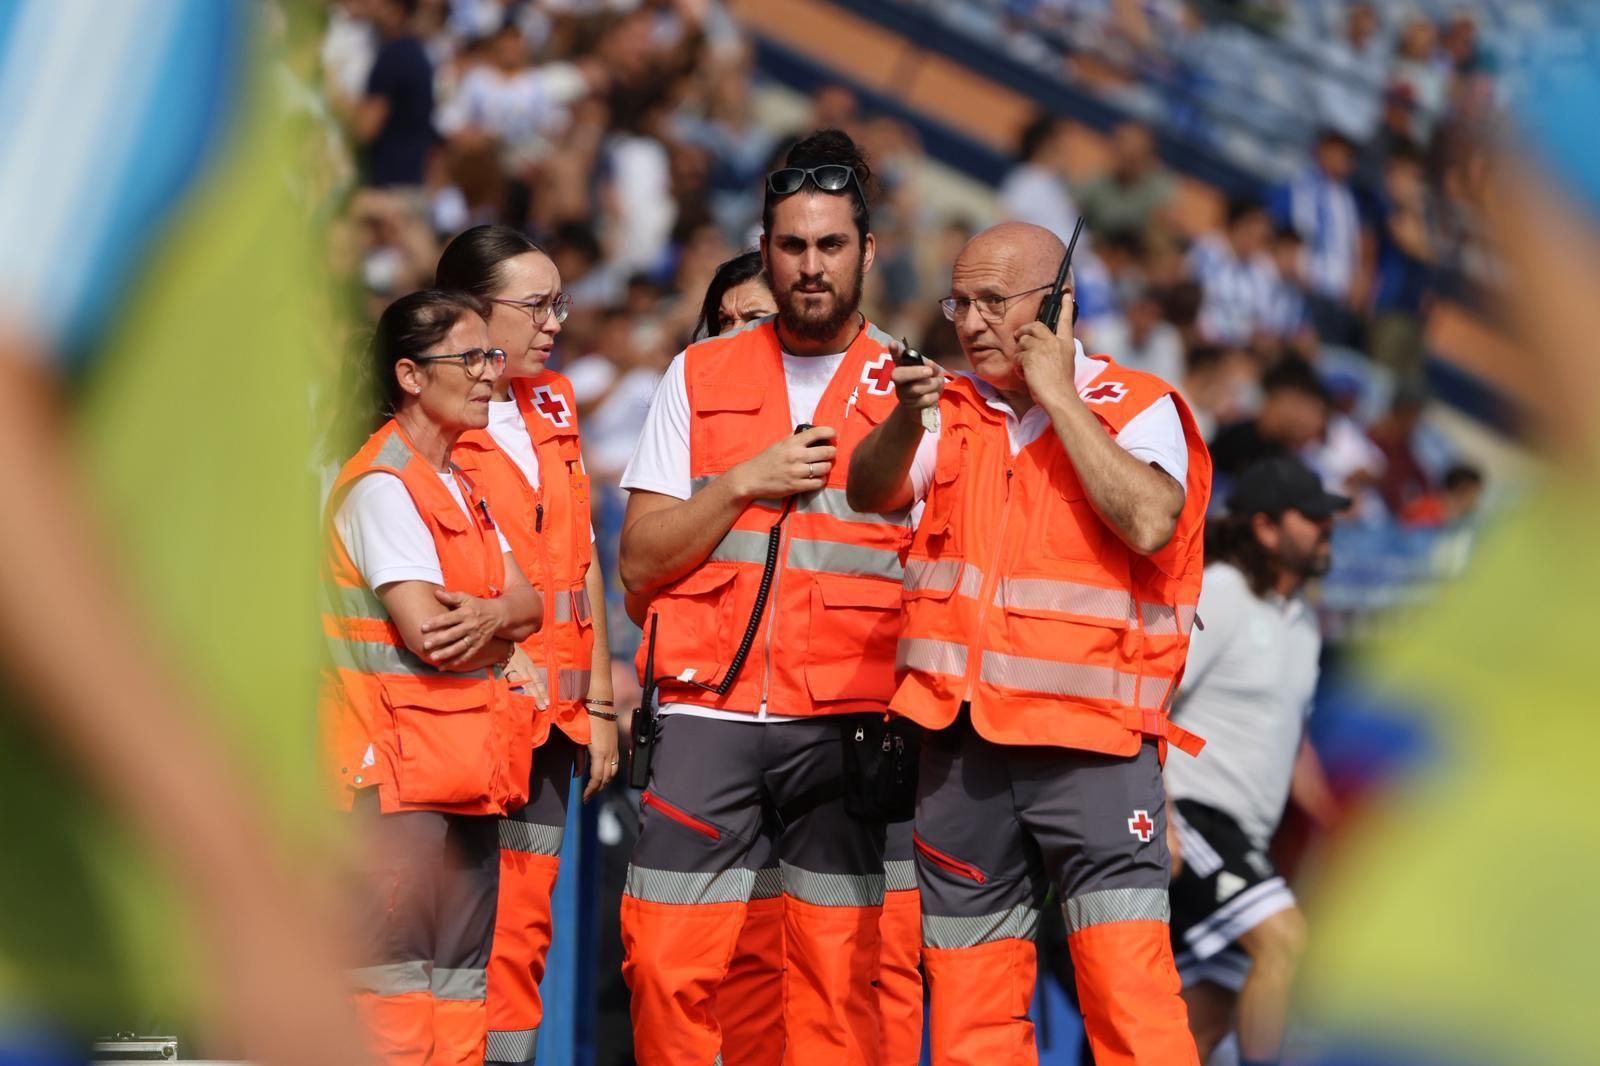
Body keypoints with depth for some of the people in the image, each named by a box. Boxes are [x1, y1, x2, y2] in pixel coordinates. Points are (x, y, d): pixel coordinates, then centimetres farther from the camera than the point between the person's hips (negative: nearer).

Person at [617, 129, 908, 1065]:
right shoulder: (699, 379, 11)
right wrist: (745, 482, -6)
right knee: (668, 967, -4)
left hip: (846, 726, -1)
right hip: (709, 711, 1)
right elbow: (640, 560, 6)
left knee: (839, 972, -5)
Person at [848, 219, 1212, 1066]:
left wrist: (1058, 398, -12)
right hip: (963, 742, 5)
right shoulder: (954, 412, 13)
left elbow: (1149, 522, -18)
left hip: (1090, 742, -5)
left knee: (1129, 984, -14)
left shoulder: (1135, 408, -1)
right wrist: (906, 417, -20)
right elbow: (868, 494, -1)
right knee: (968, 998, 8)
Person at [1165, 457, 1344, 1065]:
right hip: (1187, 814, -9)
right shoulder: (1217, 594, -11)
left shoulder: (1302, 621, 16)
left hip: (1240, 836, 9)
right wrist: (1158, 818, -25)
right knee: (1281, 936, -26)